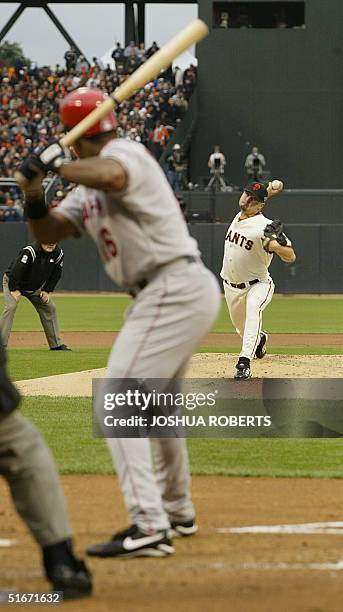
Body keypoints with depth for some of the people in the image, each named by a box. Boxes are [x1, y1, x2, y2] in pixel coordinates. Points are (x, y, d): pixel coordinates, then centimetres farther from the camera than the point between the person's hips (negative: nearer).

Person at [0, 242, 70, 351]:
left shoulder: (58, 254, -13)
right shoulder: (30, 252, -34)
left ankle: (56, 344, 17)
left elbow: (56, 274, 1)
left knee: (49, 307, 6)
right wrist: (15, 290, -28)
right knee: (11, 306, -25)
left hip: (35, 287, 7)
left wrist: (47, 291, -3)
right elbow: (16, 270, -33)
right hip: (12, 282, -7)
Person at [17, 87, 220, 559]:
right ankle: (177, 513, 41)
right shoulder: (89, 189, 19)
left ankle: (149, 526, -23)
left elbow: (111, 176, -35)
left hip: (174, 289, -11)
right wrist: (34, 191, -1)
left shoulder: (123, 153, -11)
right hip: (186, 291, 11)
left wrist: (55, 164, -22)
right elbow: (49, 232, 17)